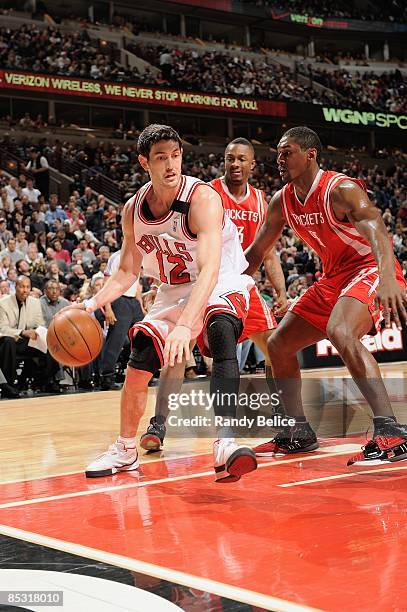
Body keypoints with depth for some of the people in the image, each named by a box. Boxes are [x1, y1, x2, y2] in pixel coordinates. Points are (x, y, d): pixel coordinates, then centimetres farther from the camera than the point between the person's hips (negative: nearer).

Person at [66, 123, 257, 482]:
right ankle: (125, 450, 22)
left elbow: (210, 269, -39)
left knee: (220, 332, -37)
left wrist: (184, 325, -52)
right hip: (175, 291, 6)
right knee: (137, 368, -2)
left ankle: (226, 441, -45)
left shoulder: (203, 198, -27)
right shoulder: (133, 210, -7)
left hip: (223, 284, -6)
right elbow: (127, 272, 5)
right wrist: (92, 304, -13)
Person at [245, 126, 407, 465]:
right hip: (334, 278, 9)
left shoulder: (341, 189, -21)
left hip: (370, 269, -9)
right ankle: (300, 431, 19)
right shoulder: (282, 201, 2)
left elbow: (377, 230, -39)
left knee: (339, 331, -36)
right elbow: (256, 252, 14)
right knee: (278, 344, 7)